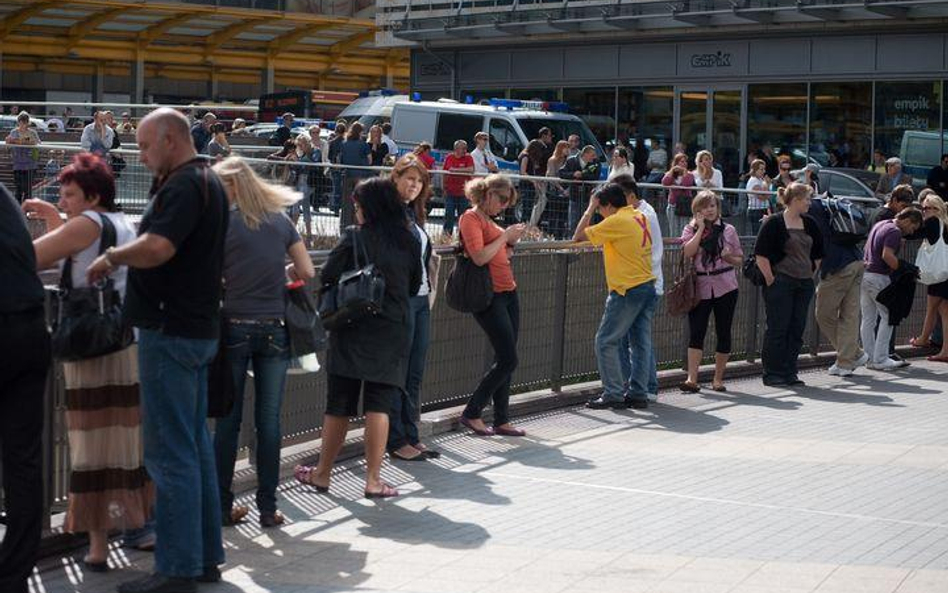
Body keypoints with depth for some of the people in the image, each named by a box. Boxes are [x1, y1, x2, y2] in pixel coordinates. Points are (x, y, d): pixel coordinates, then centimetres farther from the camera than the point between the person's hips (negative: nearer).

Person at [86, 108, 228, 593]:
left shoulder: (185, 185, -16)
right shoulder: (207, 181, 17)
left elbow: (157, 247, -28)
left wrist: (111, 257, -13)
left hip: (170, 330, -11)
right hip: (198, 329, 11)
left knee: (169, 452, -7)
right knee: (195, 445, 14)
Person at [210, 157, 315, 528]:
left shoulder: (222, 224, -5)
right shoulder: (280, 220, 5)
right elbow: (307, 272, 6)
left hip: (235, 328, -2)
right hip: (274, 330, 2)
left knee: (228, 420, 6)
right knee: (269, 420, 5)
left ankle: (223, 506, 10)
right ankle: (268, 508, 7)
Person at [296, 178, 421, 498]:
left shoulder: (354, 238, -10)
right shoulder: (409, 242, 1)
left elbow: (326, 278, -9)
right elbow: (414, 286, 12)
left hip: (352, 333, -2)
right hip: (392, 333, 2)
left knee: (339, 405, 8)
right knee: (379, 404, 2)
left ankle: (322, 474, 20)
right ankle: (373, 480, -1)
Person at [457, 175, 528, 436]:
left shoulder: (489, 219, 18)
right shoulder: (471, 218, -9)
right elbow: (480, 257, -21)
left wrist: (512, 242, 5)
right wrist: (504, 235, -14)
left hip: (508, 292, 9)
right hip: (489, 295, -9)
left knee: (505, 360, 8)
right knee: (508, 360, -10)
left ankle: (502, 420, 13)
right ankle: (472, 413, 1)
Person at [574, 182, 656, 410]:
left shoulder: (616, 221, -14)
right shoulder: (640, 217, 10)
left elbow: (578, 237, -11)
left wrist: (590, 208, -1)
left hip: (628, 291, -8)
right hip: (648, 287, 8)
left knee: (606, 342, -1)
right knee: (641, 343, 9)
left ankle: (613, 394, -1)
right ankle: (639, 394, 11)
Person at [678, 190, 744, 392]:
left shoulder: (728, 230, 8)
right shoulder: (690, 229, 6)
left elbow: (740, 260, 13)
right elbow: (687, 252, -12)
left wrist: (728, 257, -9)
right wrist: (701, 228, -9)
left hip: (725, 286, 1)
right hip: (700, 287, -1)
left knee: (723, 332, 3)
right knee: (696, 332, -9)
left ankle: (718, 379, 12)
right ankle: (691, 379, -12)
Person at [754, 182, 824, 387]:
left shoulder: (810, 224, 11)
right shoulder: (774, 223, -8)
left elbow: (818, 253, 23)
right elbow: (761, 254, -11)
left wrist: (811, 274, 15)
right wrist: (770, 279, -13)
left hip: (804, 284, 7)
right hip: (781, 283, -7)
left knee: (797, 328, 7)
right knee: (777, 328, -3)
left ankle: (789, 372, 14)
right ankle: (772, 374, 3)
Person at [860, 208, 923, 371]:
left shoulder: (879, 224, 18)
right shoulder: (895, 231, -12)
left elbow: (865, 249, 25)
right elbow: (887, 255, -24)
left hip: (864, 272, 9)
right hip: (878, 277, -9)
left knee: (868, 319, 9)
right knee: (888, 316, -2)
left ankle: (869, 358, 11)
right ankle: (880, 359, -4)